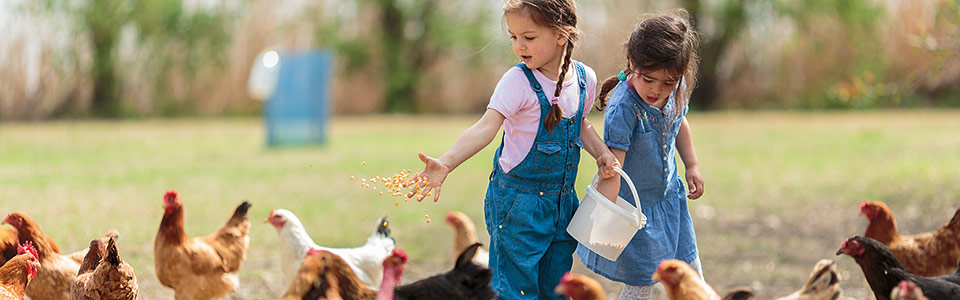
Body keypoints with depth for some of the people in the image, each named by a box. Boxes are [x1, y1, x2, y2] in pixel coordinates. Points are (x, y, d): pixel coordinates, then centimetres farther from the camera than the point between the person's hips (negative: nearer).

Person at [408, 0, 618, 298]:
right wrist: (445, 163, -43)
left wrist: (602, 153, 5)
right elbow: (486, 127, -28)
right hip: (518, 202, -5)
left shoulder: (585, 78, 1)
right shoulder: (517, 81, -16)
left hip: (562, 200, 5)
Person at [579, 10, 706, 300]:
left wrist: (692, 166, 13)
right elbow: (611, 172, -32)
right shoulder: (623, 108, -31)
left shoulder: (677, 90, -10)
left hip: (668, 197, 6)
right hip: (632, 205, -6)